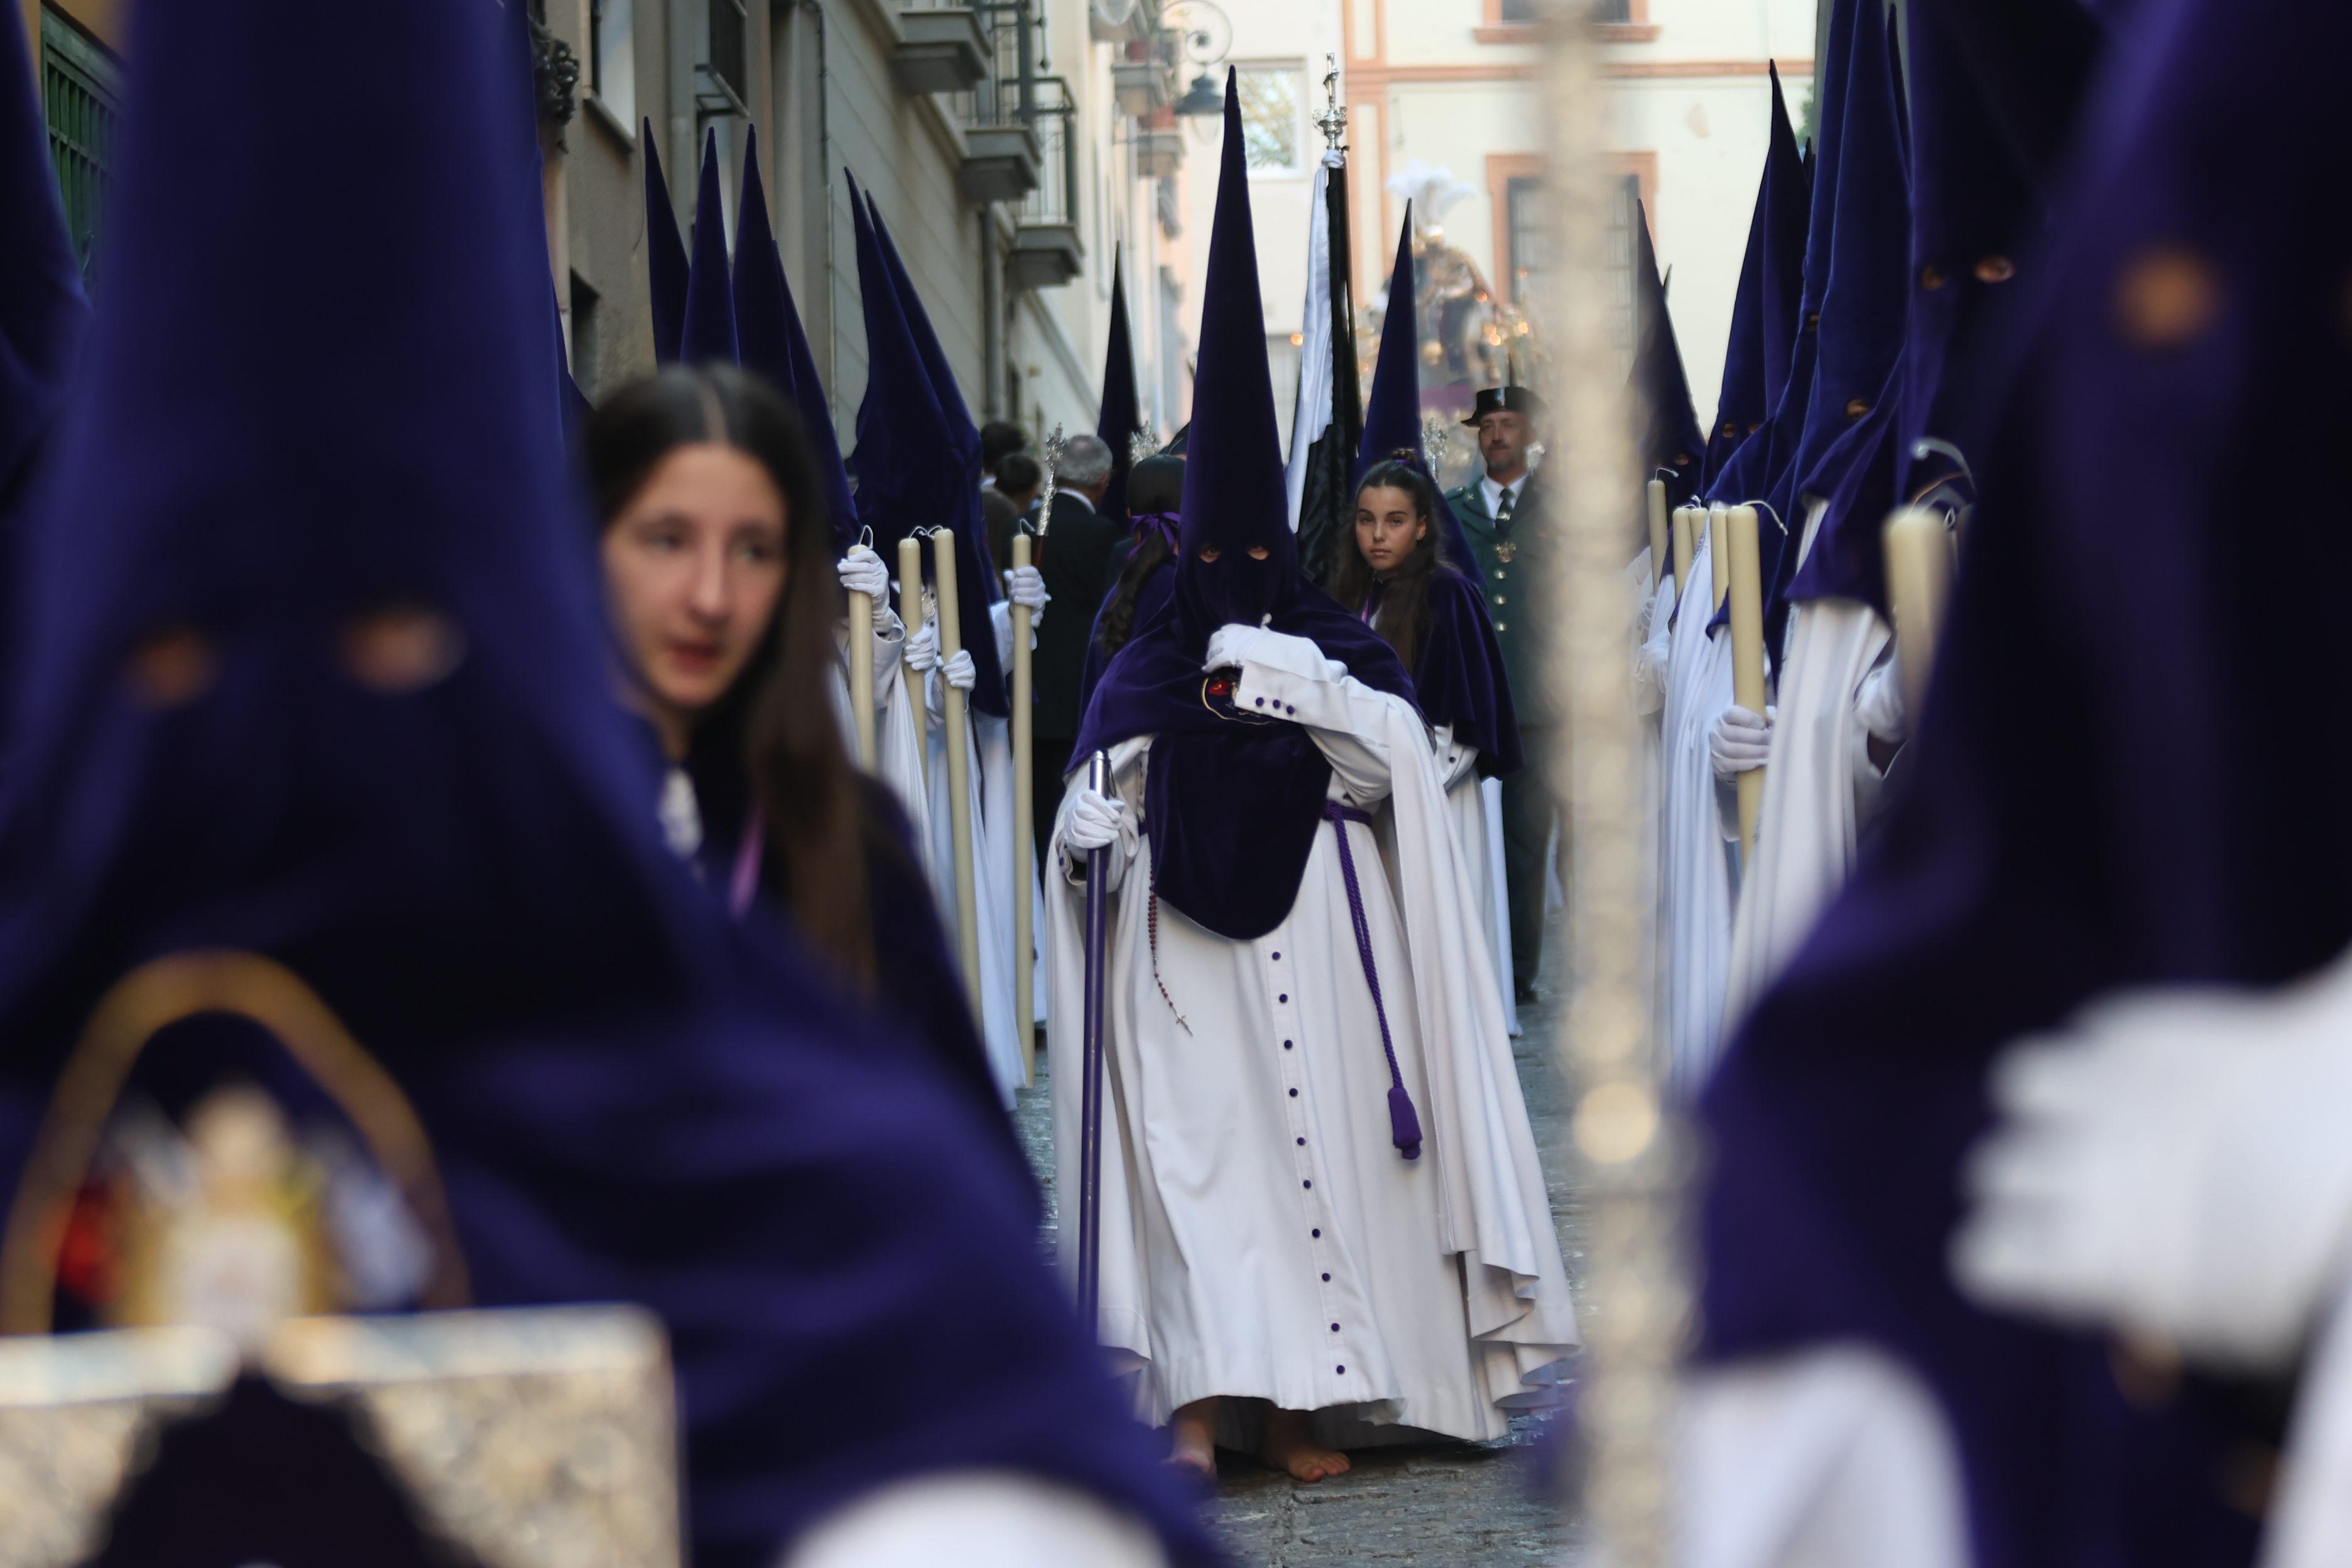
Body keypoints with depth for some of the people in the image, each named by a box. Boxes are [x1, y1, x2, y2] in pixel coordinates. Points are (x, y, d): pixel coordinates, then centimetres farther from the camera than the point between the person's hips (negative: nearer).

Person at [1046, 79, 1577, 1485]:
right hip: (1187, 945, 0)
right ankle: (1205, 1397, -15)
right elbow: (1098, 796, 13)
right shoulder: (1146, 671, 13)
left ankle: (1310, 1396, 0)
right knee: (1199, 1145, -10)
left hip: (1316, 941, 0)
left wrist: (1300, 682, -11)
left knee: (1321, 1142, -5)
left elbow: (1402, 751, -2)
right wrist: (1092, 829, -8)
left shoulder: (1341, 646, 11)